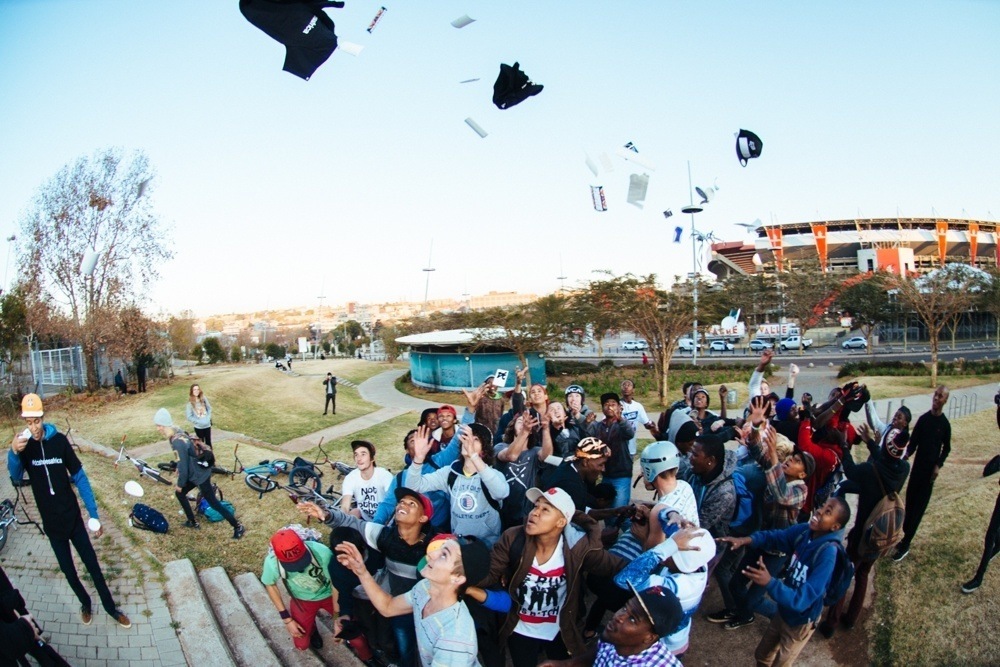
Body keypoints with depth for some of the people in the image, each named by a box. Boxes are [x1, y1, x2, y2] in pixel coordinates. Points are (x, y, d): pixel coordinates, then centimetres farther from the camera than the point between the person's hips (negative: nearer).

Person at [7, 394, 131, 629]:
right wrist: (13, 453, -48)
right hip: (51, 523, 1)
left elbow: (79, 477, -6)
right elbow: (15, 477, -26)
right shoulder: (23, 445, -9)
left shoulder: (59, 440, -11)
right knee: (68, 570, 14)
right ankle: (85, 603, 38)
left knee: (92, 565, 7)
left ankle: (111, 607, 23)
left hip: (73, 516, -1)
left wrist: (94, 514, -7)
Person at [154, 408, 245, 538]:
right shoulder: (177, 432, -2)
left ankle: (238, 527, 11)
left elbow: (183, 466, -25)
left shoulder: (177, 442, -31)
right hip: (196, 471, 10)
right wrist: (178, 469, 26)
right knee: (179, 493, 23)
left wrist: (180, 484, -10)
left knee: (213, 503, 1)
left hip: (200, 475, -10)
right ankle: (193, 522, 37)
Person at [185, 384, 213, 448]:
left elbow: (209, 408, 8)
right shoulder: (190, 403, -12)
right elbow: (189, 417, -11)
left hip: (207, 425, 3)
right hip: (198, 427, -3)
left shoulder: (203, 399, -2)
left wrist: (208, 418, -5)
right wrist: (199, 422, -15)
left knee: (208, 442, 13)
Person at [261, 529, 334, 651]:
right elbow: (269, 585, -9)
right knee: (302, 645, 4)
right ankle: (311, 628, 36)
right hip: (302, 600, 1)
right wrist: (286, 618, -6)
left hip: (329, 594, -1)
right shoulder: (272, 562, -33)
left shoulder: (322, 552, -40)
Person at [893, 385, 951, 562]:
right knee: (909, 502, 9)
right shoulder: (923, 418, 1)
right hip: (917, 466, 3)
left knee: (919, 506, -2)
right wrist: (907, 453, -14)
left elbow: (946, 448, 3)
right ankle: (905, 535, 23)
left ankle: (905, 545, 0)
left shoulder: (945, 424, -7)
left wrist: (938, 466, -9)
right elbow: (913, 440, 4)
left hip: (930, 470, -3)